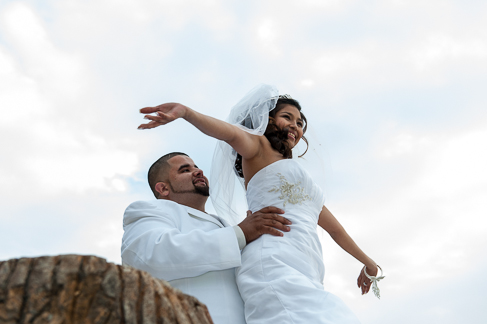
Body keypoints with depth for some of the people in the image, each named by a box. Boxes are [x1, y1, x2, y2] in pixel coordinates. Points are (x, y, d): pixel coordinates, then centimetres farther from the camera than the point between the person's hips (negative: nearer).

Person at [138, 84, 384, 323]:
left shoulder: (299, 180, 35)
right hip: (275, 265, -8)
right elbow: (232, 133, -11)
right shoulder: (258, 146, 13)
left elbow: (334, 228, 43)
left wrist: (368, 262, 52)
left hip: (305, 279, 8)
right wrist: (186, 112, -31)